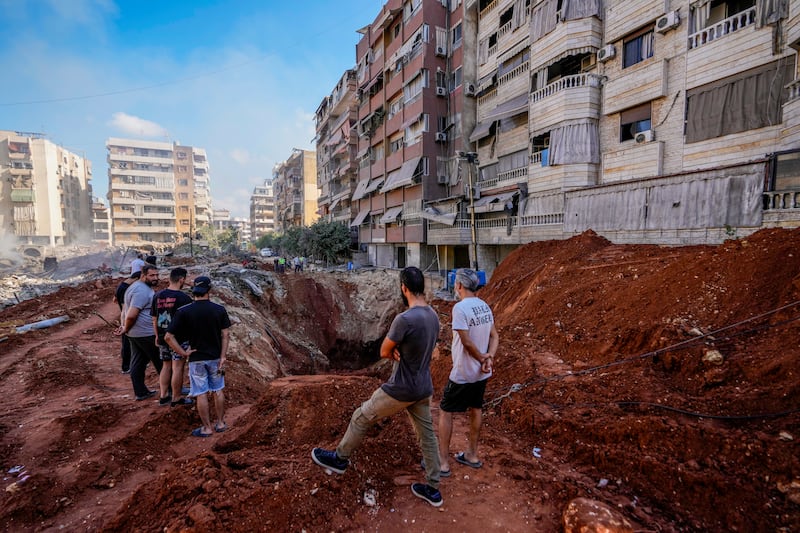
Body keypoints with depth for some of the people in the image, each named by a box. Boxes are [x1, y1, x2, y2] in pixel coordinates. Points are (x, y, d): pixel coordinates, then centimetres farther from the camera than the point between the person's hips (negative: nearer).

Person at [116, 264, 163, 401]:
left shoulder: (137, 287, 13)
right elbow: (131, 315, -26)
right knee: (161, 362, 4)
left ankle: (140, 392, 26)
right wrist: (126, 329, -10)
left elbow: (125, 308, 19)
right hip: (146, 333, -10)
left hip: (134, 333, 10)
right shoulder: (142, 291, -22)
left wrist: (123, 325, 10)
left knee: (137, 362, 15)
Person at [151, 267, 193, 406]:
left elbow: (154, 319, 10)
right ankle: (176, 398, 12)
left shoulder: (158, 296, 3)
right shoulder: (183, 297, -16)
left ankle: (163, 396, 24)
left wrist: (157, 335, 19)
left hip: (163, 337, 6)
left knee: (166, 365, 17)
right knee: (177, 367, 3)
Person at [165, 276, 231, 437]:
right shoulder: (219, 309, -8)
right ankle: (220, 423, 27)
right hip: (215, 357, 2)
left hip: (196, 359, -1)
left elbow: (168, 336, -13)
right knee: (218, 391, 16)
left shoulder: (183, 312, -11)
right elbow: (225, 335, -8)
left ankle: (207, 428, 20)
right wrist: (223, 357, -5)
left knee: (201, 394, 10)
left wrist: (183, 353, -5)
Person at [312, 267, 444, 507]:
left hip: (401, 390, -7)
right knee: (427, 435, 20)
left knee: (361, 417, 14)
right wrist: (399, 350, -8)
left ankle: (340, 458, 36)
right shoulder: (433, 316, -2)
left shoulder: (405, 319, -28)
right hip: (424, 388, 8)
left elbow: (384, 352, -15)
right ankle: (432, 488, 34)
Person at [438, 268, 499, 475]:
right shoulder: (484, 306, 3)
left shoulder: (460, 307, -22)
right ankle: (472, 455, 36)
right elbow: (494, 336, 3)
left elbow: (467, 342, -23)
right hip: (481, 373, 8)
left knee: (445, 411, 7)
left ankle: (443, 462, 15)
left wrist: (482, 359, -10)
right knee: (475, 409, 20)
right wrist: (489, 357, -10)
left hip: (463, 373, -7)